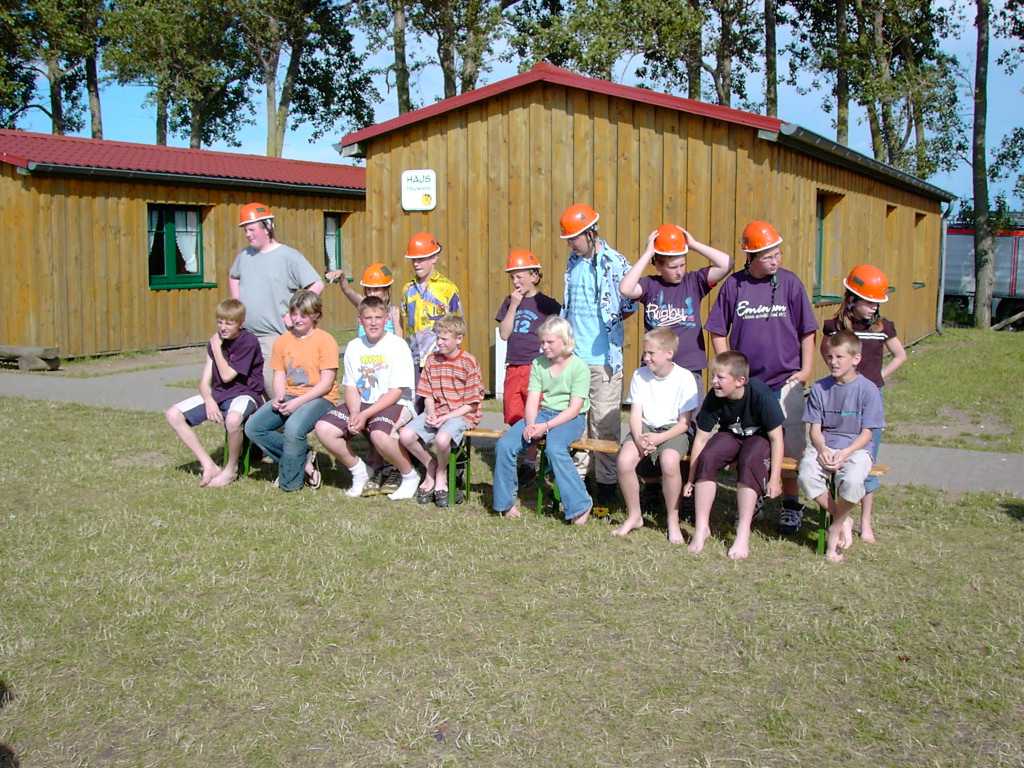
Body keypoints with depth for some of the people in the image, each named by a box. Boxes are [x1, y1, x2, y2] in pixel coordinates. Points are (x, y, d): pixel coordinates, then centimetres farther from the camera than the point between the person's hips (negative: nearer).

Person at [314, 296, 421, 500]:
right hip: (361, 403, 6)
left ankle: (410, 476, -8)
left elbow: (396, 392, -12)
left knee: (379, 435, -37)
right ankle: (359, 471, 9)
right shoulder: (354, 347, 10)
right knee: (323, 428, -14)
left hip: (394, 404, -6)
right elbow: (350, 386, 8)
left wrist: (365, 415, -19)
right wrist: (354, 413, -13)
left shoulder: (397, 346, -8)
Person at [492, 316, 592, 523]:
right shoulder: (538, 364, 7)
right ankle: (506, 502, 2)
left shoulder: (579, 367, -8)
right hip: (542, 413, 5)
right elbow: (532, 400, 2)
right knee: (504, 445, -16)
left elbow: (574, 408, -14)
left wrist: (546, 427, -23)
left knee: (555, 448, -37)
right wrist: (530, 424, -19)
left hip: (570, 418, -5)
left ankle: (580, 505, -22)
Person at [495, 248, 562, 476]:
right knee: (513, 419, 8)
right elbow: (504, 334, 2)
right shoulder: (509, 302, 11)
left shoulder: (547, 304, -2)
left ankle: (531, 462, 7)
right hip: (513, 369, 5)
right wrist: (513, 306, -5)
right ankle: (518, 461, 19)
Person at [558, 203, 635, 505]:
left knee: (604, 422, 0)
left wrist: (604, 323, -4)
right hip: (574, 355, 6)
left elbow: (629, 307, -5)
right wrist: (572, 326, 11)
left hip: (603, 357, -6)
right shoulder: (573, 263, 11)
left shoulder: (615, 263, -9)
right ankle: (578, 472, 24)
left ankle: (606, 480, 10)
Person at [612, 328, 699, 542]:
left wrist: (660, 438, -22)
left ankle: (673, 520, -13)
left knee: (669, 461, -35)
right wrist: (639, 439, -19)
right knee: (624, 460, -25)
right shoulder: (640, 375, 1)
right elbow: (635, 413, 0)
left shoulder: (684, 378, -10)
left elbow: (685, 422, -9)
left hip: (673, 430, -3)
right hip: (645, 428, 4)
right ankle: (634, 516, -2)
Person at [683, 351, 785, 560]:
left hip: (760, 437, -3)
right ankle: (701, 528, -22)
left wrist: (774, 479, -23)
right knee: (707, 457, -27)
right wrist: (691, 480, -8)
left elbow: (776, 437, -21)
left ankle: (743, 534, -31)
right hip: (730, 436, 3)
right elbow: (701, 439, -10)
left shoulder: (760, 394, -28)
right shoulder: (714, 398, -17)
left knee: (749, 461, -35)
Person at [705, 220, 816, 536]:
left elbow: (807, 331, 3)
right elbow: (718, 332, 6)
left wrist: (806, 370, -3)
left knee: (790, 445, 2)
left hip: (785, 381, -1)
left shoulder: (789, 282, -3)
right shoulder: (734, 284, -2)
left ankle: (790, 504, 17)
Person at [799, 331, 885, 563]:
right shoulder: (819, 388, 5)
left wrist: (845, 453, -18)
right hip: (824, 447, 3)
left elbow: (866, 433, -4)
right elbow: (815, 428, 5)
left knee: (852, 481, -35)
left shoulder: (868, 390, -3)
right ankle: (843, 520, -5)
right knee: (806, 477, -29)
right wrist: (822, 449, -15)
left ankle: (835, 529, -5)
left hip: (855, 448, -3)